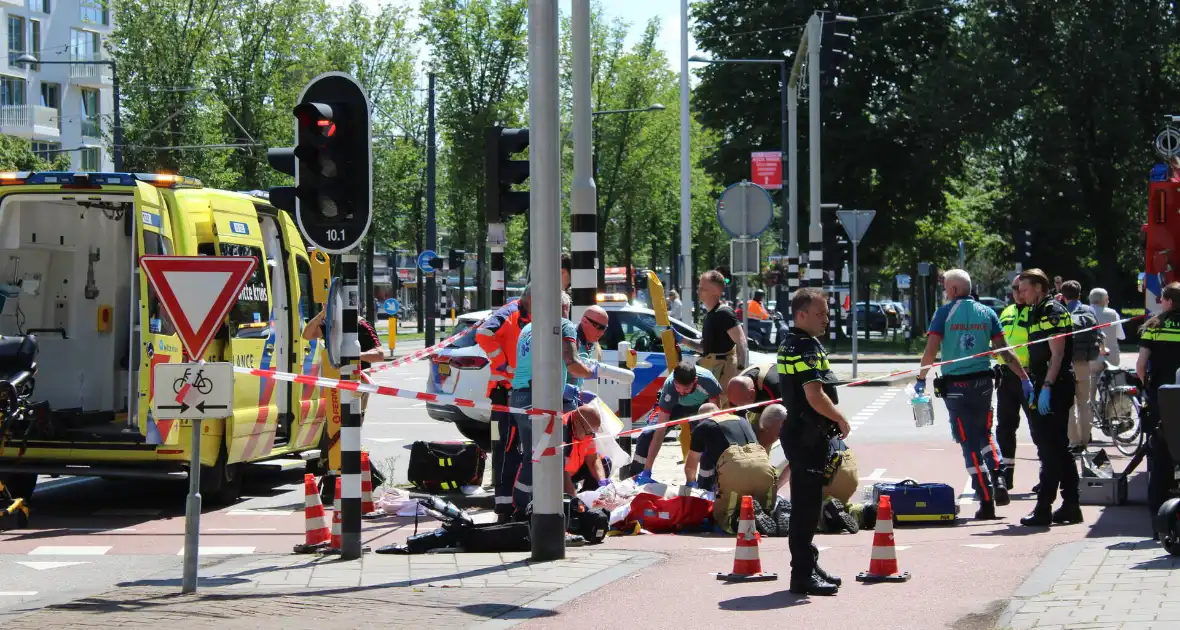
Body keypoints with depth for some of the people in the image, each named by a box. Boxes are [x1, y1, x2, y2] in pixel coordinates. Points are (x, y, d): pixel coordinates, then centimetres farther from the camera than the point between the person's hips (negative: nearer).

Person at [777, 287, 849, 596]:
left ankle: (808, 566, 25)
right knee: (807, 506, -7)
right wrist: (841, 420, -10)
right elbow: (815, 396, -24)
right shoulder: (807, 347, -17)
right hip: (808, 437, -11)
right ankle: (803, 575, -5)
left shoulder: (790, 344, 15)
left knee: (806, 505, 17)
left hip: (800, 434, 11)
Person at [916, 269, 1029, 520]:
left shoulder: (944, 312, -5)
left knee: (969, 443, 1)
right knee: (984, 435, 23)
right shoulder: (987, 313, 4)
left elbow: (931, 351, -12)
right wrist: (1024, 378, 8)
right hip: (983, 381, 3)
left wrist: (921, 379, -1)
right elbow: (1004, 351, 2)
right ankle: (998, 483, 6)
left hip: (955, 385, -3)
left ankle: (986, 502, -2)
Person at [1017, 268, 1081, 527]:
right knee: (1059, 449, 12)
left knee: (1050, 449, -10)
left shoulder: (1052, 312, -11)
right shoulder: (1038, 312, 19)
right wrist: (1033, 385, 19)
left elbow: (1057, 354, -18)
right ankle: (1070, 506, 16)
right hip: (1044, 387, 10)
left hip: (1054, 389, -10)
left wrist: (1046, 388, -23)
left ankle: (1043, 510, -11)